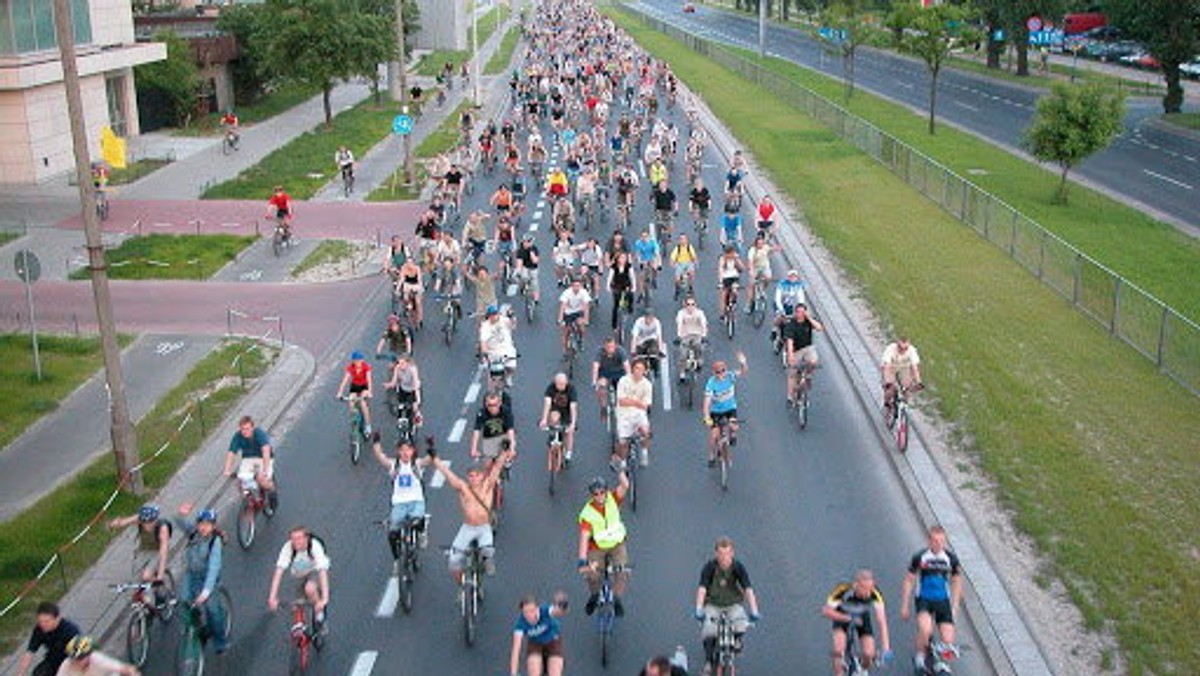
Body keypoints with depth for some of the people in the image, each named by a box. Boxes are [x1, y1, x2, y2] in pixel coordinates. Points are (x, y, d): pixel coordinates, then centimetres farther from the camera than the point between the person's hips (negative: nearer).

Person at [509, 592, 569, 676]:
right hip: (535, 644, 1)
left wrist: (560, 608, -83)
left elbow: (556, 612, -59)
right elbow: (516, 649, -34)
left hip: (553, 642, -1)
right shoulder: (521, 622, -31)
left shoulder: (545, 610, -35)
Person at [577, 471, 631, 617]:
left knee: (623, 571, -23)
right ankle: (594, 596, 9)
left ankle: (617, 598, -1)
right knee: (591, 575, -23)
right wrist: (582, 561, -37)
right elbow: (584, 538, -27)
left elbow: (625, 486, -26)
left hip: (617, 545, 2)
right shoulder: (587, 513, -19)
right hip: (597, 548, -1)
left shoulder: (613, 500, -10)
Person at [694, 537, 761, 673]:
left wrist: (754, 611, -35)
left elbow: (748, 589, -23)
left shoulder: (738, 567, -16)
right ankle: (709, 661, -4)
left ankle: (736, 641, 7)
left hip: (733, 604, 1)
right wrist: (698, 609, -40)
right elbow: (702, 589, -26)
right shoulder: (710, 567, -19)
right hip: (712, 604, -1)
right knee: (709, 631, -26)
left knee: (742, 624, -27)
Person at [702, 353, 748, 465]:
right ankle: (712, 456, 15)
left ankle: (732, 435, 13)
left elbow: (743, 373, -34)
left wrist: (742, 364, -56)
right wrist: (707, 417, -41)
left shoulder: (730, 376, -18)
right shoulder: (711, 383, -24)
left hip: (730, 408, 1)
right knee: (714, 434, -10)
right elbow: (707, 401, -29)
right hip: (716, 411, -1)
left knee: (734, 427, -24)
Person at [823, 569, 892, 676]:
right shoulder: (843, 590, -37)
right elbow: (826, 611, -29)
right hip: (842, 617, -1)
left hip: (863, 617, 1)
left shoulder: (874, 594, -34)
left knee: (869, 654, -16)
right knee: (838, 650, -25)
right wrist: (849, 618, -37)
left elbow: (881, 620, -36)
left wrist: (886, 649, -43)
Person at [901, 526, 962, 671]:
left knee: (948, 641, -8)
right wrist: (905, 606, 1)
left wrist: (954, 607, 6)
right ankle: (920, 656, -4)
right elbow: (909, 581, 0)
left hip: (943, 601, 2)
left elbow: (956, 582, 10)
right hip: (924, 600, -2)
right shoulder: (919, 558, -10)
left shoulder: (951, 559, -4)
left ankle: (947, 648, 28)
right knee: (925, 629, -30)